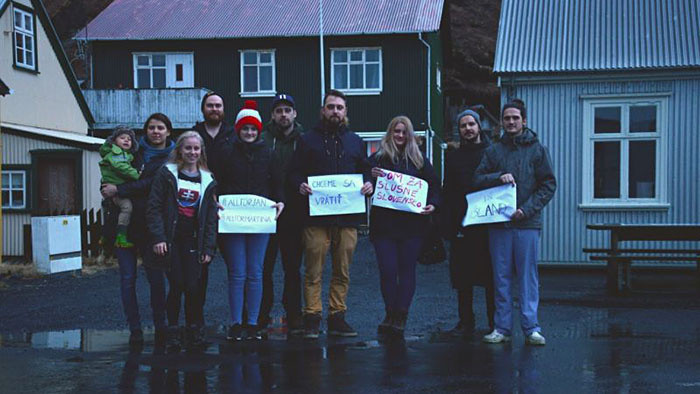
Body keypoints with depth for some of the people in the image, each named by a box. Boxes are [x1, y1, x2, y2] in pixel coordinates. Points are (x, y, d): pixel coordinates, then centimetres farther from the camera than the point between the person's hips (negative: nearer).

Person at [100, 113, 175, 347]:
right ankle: (135, 330, 6)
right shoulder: (136, 151, 14)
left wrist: (118, 190, -14)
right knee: (127, 277, 1)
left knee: (156, 276, -1)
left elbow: (151, 184, -11)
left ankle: (160, 328, 10)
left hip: (150, 224, -3)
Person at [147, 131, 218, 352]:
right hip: (171, 240, -2)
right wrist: (158, 238, -11)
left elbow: (211, 217, 11)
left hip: (193, 242, 2)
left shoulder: (208, 181, 11)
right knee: (176, 285, -6)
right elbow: (154, 208, -2)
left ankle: (195, 333, 7)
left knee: (193, 287, -4)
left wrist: (209, 248, 3)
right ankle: (173, 333, 6)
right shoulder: (166, 174, 3)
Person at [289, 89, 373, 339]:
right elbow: (294, 172, 7)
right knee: (313, 271, -4)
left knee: (342, 272, 7)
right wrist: (300, 185, -14)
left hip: (348, 217, 3)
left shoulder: (354, 141, 17)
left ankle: (337, 318, 15)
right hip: (316, 217, -3)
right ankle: (312, 320, 2)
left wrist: (368, 185, -1)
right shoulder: (309, 140, 9)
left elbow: (365, 171, 20)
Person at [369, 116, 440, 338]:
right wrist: (371, 176, -15)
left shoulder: (419, 160, 11)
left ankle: (400, 318, 4)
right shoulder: (377, 158, 8)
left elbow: (434, 184, 10)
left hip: (412, 225, 1)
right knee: (387, 270, -5)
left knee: (407, 270, 0)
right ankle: (391, 314, 10)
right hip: (384, 224, 0)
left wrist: (432, 204, -7)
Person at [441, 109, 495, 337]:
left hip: (488, 223, -2)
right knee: (462, 277, 5)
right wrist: (447, 225, -1)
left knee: (491, 275, 0)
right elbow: (447, 192, 9)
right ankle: (465, 321, 13)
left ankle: (495, 323, 9)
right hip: (461, 225, 3)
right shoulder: (453, 157, 13)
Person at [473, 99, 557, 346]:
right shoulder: (493, 151, 12)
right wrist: (498, 177, -13)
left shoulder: (537, 150, 6)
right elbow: (477, 180, 7)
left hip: (527, 223, -2)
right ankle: (502, 327, 11)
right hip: (498, 222, 2)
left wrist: (527, 209, -9)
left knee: (528, 276, -1)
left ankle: (531, 327, 3)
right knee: (501, 277, 5)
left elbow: (548, 184, 2)